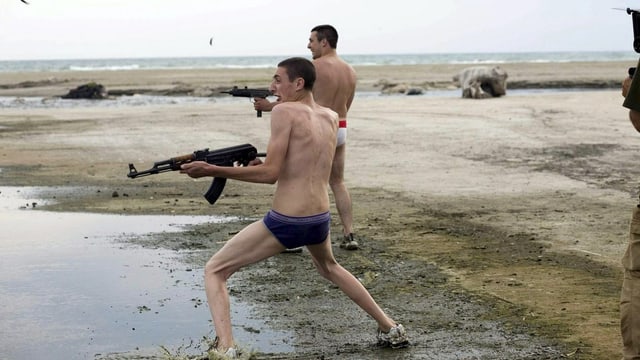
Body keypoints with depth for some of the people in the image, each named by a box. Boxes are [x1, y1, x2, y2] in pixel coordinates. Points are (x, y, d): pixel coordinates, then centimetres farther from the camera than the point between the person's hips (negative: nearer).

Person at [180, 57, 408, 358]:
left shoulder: (284, 111, -11)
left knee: (214, 271, 4)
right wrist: (262, 165, 13)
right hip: (320, 220, 7)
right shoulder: (332, 118, 10)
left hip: (285, 223, -7)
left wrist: (213, 170, -14)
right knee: (328, 267, 39)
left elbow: (271, 174, -16)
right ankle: (391, 329, 39)